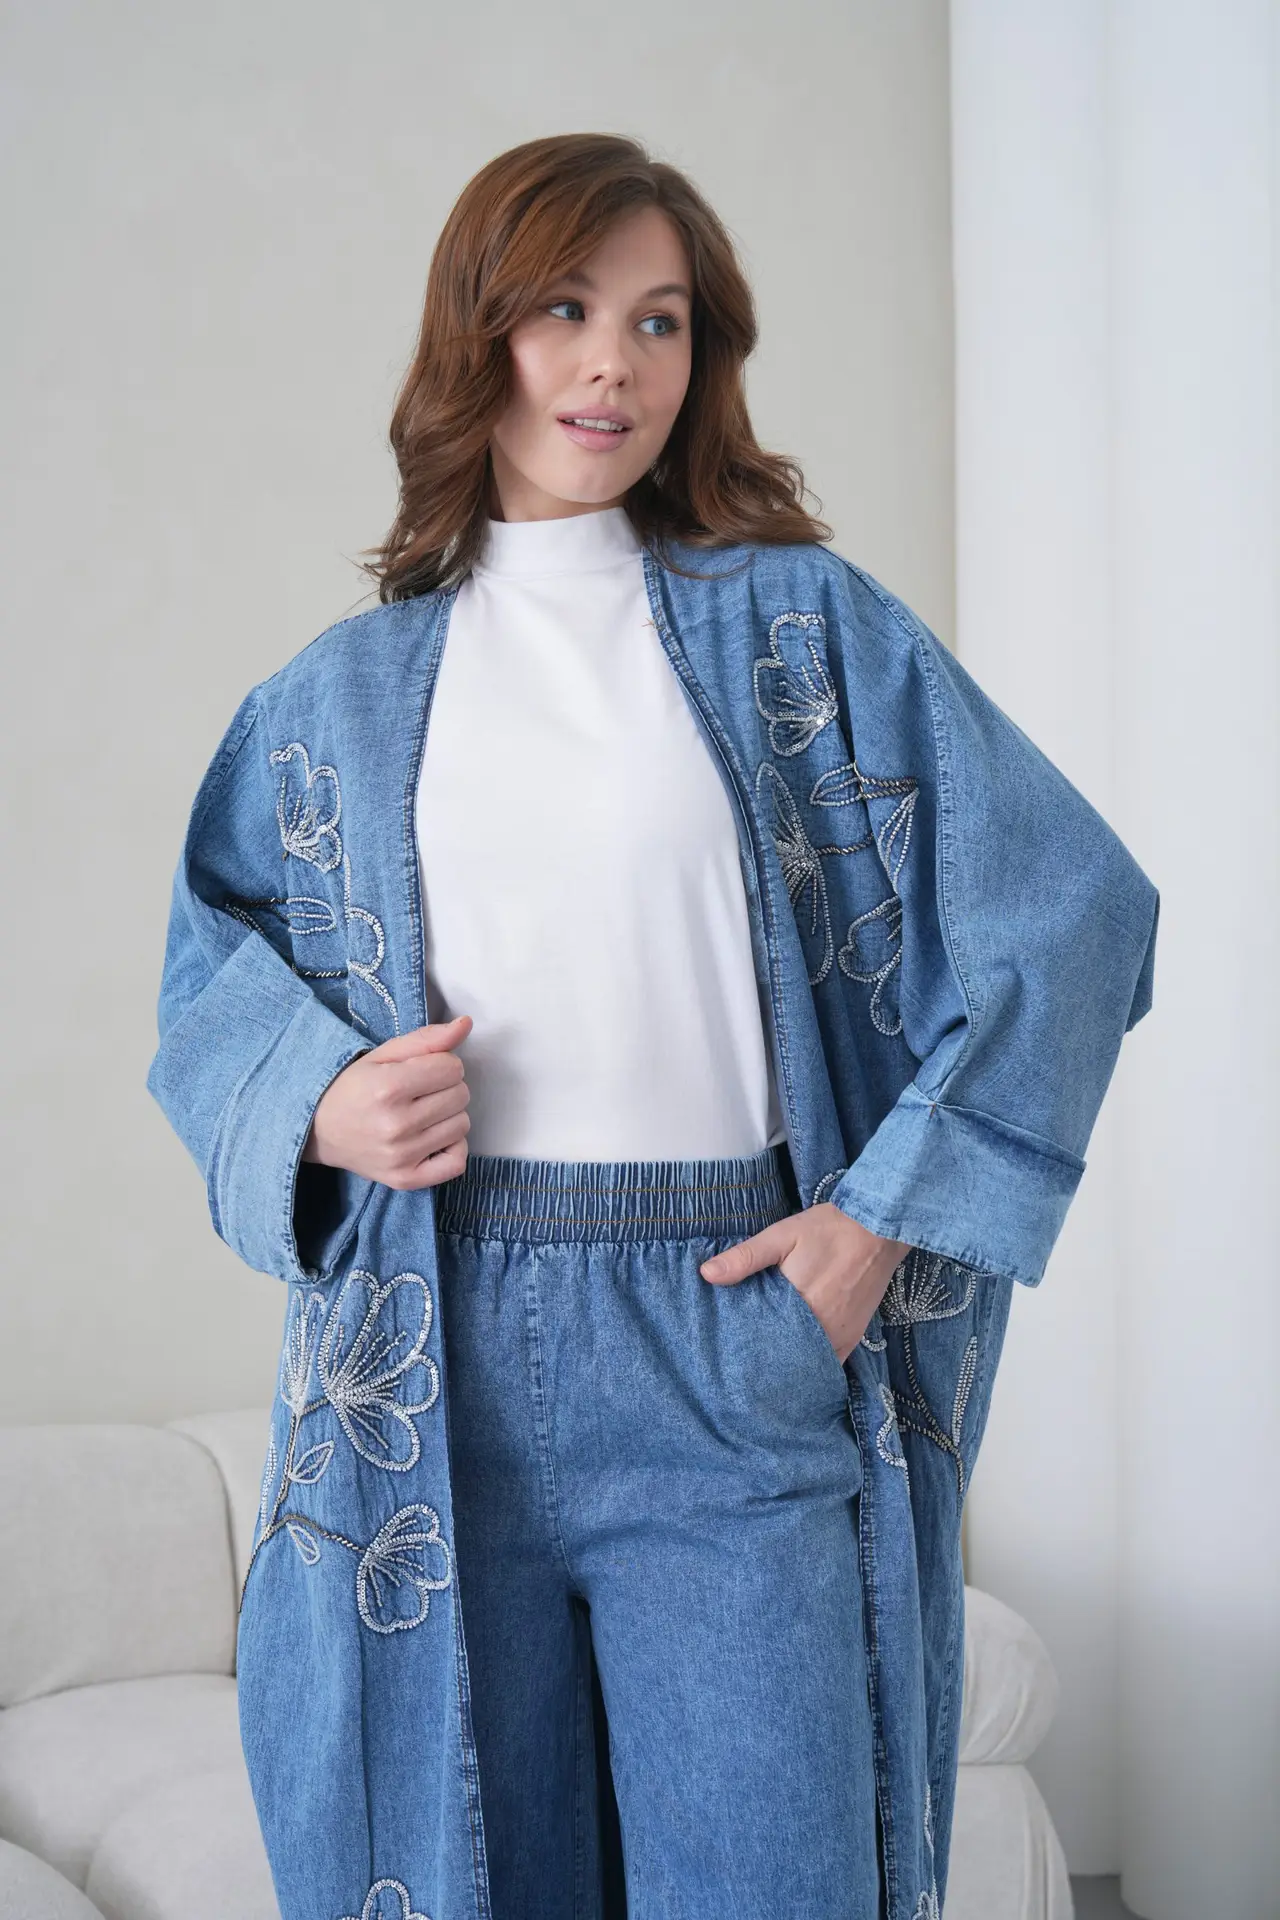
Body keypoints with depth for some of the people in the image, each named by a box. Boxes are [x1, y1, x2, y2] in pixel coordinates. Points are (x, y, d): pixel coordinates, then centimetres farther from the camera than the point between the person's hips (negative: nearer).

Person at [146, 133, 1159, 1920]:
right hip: (434, 1362, 2)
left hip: (733, 1352, -1)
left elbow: (1069, 906, 1)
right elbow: (212, 961, 18)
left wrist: (891, 1215, -5)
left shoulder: (801, 627, 5)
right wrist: (318, 1099, -4)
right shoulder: (343, 693, 11)